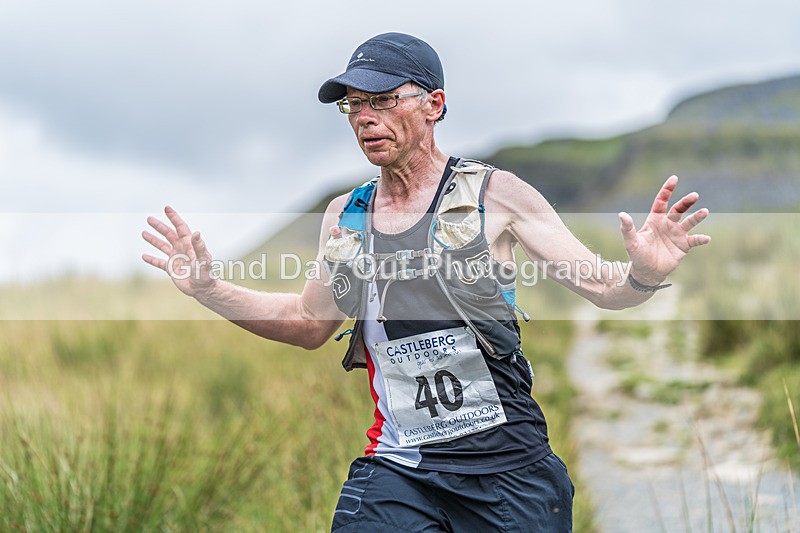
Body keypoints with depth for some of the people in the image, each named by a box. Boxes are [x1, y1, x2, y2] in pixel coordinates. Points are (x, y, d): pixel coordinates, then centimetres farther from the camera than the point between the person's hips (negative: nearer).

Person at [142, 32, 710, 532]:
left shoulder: (494, 195, -2)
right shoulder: (344, 216, 11)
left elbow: (601, 287, -2)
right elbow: (311, 322, 25)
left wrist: (643, 274, -24)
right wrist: (208, 289, 15)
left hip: (504, 466, -3)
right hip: (395, 470, 3)